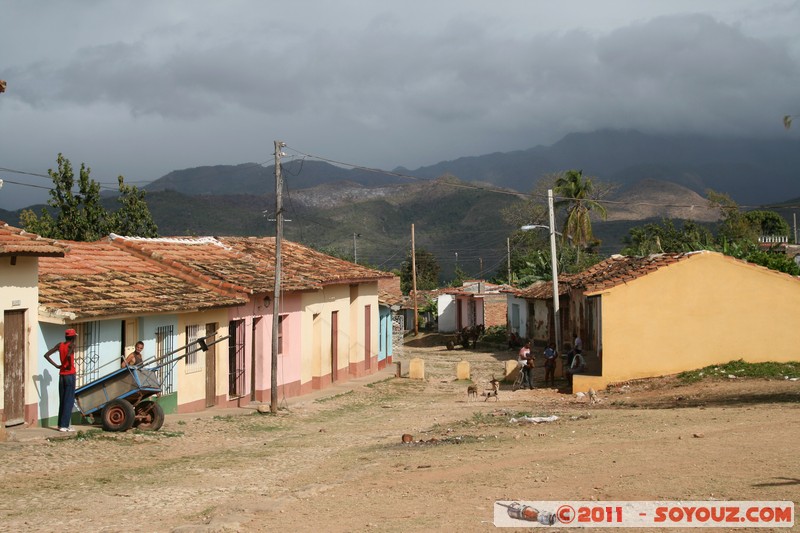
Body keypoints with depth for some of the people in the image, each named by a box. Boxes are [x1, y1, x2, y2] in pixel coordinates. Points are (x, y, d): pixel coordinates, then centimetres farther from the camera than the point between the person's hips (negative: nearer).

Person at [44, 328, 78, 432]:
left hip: (61, 375, 6)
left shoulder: (60, 345, 8)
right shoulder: (72, 345, -9)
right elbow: (69, 355, -31)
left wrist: (56, 365, 5)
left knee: (62, 400, 13)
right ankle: (64, 425, -8)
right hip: (70, 375, -6)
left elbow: (46, 355, 5)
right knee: (69, 401, -4)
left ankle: (61, 424, 14)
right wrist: (70, 365, -15)